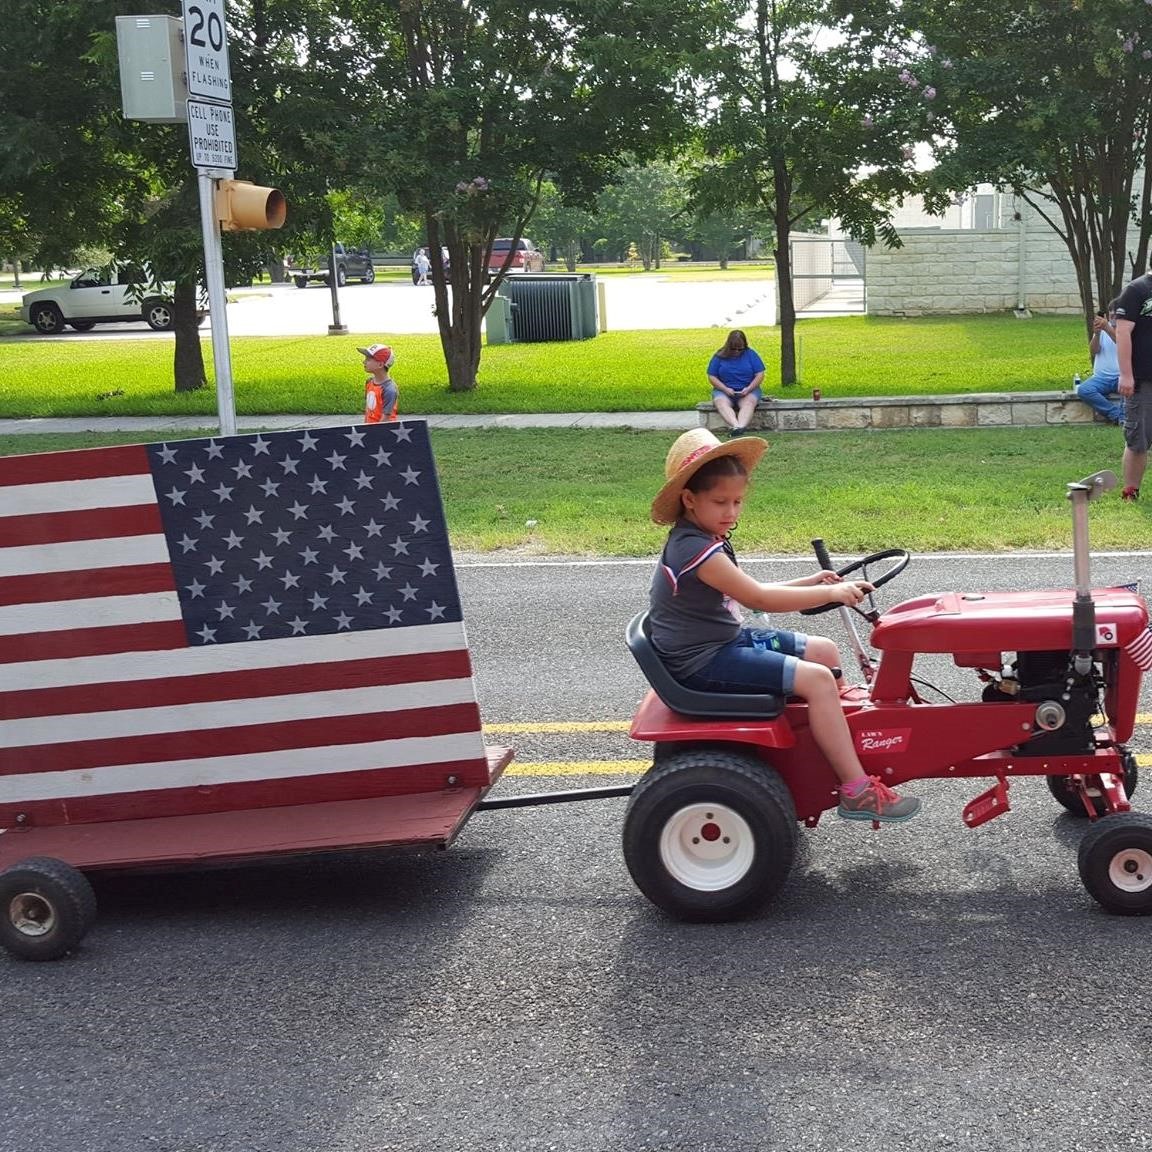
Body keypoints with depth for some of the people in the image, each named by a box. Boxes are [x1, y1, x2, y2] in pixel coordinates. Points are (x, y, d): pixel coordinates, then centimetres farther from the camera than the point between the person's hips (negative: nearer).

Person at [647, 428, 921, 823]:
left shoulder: (702, 540, 9)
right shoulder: (694, 549, -23)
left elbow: (748, 594, 16)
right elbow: (759, 598, -26)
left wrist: (810, 583, 7)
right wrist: (831, 593, -21)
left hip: (726, 640, 10)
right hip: (701, 662, -10)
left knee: (825, 652, 10)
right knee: (817, 679, -20)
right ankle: (858, 793, -18)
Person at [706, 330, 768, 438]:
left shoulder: (750, 354, 5)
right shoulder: (719, 356, 3)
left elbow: (760, 375, 2)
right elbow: (712, 377, 2)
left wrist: (748, 389, -13)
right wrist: (725, 389, -13)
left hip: (748, 390, 0)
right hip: (724, 390, 0)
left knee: (749, 402, -34)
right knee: (721, 403, -34)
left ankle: (741, 426, -59)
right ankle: (736, 426, -58)